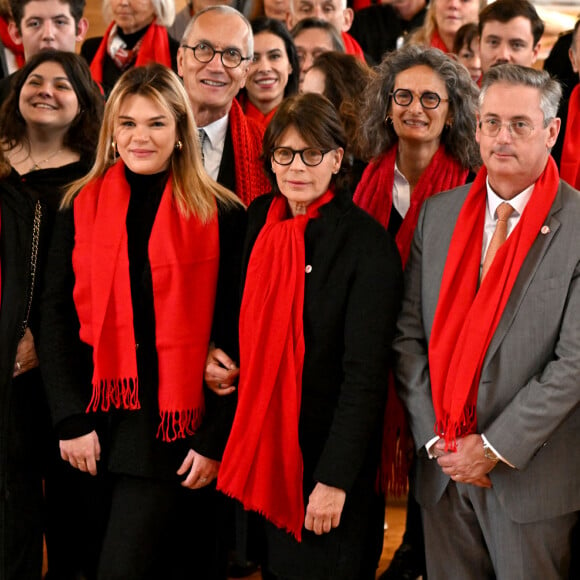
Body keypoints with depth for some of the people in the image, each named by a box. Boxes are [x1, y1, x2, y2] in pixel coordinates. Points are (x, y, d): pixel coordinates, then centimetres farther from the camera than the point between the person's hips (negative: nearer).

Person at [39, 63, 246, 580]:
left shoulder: (220, 216, -2)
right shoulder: (82, 207, 6)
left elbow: (235, 336, -3)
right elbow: (57, 318, 4)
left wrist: (216, 439, -8)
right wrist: (72, 419, -5)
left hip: (175, 421, -3)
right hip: (99, 418, 4)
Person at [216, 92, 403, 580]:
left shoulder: (367, 243, -16)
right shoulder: (260, 219, 4)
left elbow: (365, 374, -18)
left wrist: (334, 480, -20)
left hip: (324, 447, -6)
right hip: (263, 444, 6)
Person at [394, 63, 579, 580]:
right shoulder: (438, 213, 6)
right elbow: (409, 335, 6)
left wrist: (495, 447, -14)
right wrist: (434, 437, -3)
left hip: (532, 477, -4)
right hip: (442, 466, 4)